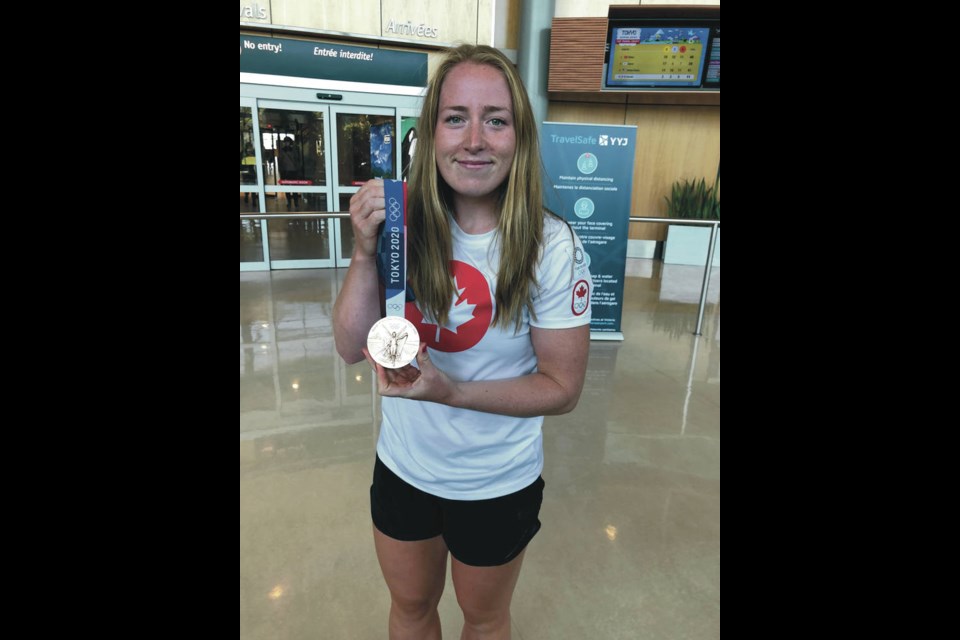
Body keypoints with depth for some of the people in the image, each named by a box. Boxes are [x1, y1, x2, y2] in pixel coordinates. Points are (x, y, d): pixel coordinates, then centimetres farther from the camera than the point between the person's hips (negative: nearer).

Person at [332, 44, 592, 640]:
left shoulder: (552, 247, -21)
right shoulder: (406, 225, -13)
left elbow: (564, 387, -16)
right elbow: (354, 348, -10)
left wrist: (452, 392, -30)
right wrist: (366, 253, -25)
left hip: (497, 485, -2)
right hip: (402, 467, 3)